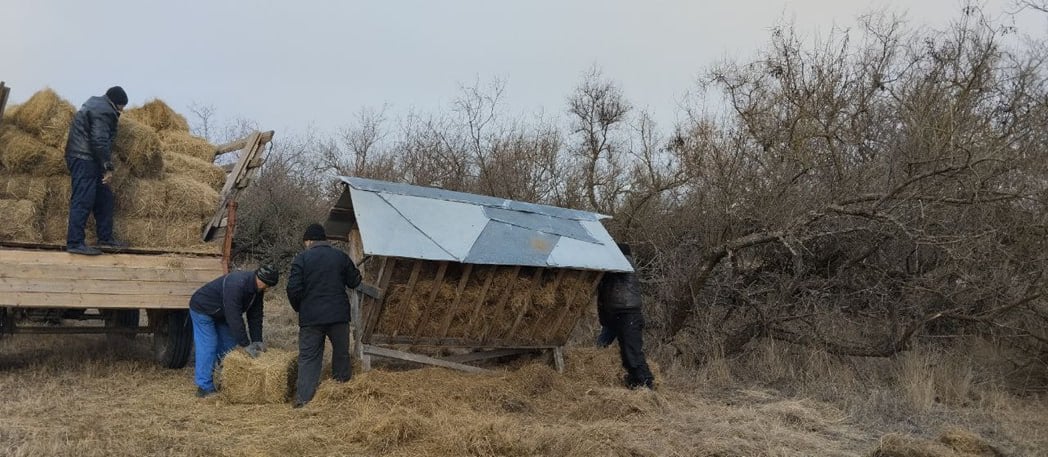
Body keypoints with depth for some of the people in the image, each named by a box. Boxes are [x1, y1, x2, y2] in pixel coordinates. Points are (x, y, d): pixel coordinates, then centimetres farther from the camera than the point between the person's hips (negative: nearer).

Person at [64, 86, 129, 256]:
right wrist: (108, 167, -20)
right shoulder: (102, 111, -13)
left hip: (88, 160, 11)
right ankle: (74, 243, -11)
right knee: (83, 201, -11)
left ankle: (106, 238, 20)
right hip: (84, 159, -11)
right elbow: (99, 141, -23)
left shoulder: (96, 105, 20)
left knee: (104, 197, 14)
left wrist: (105, 165, 20)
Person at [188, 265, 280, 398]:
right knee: (208, 347, -12)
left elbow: (255, 316, -3)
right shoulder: (236, 285, -38)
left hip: (221, 314, 9)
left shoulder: (257, 288, -10)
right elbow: (234, 317, -38)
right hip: (202, 309, -9)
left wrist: (257, 341, -9)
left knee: (228, 346, 7)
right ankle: (204, 388, -6)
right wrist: (245, 345, -34)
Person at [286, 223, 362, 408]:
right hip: (339, 315, 1)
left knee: (308, 357, 4)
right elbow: (354, 281, 9)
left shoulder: (301, 259, -4)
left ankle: (303, 398, -1)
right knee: (341, 351, 15)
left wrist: (299, 308, 10)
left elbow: (293, 289, -8)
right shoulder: (341, 256, 4)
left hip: (310, 317, -1)